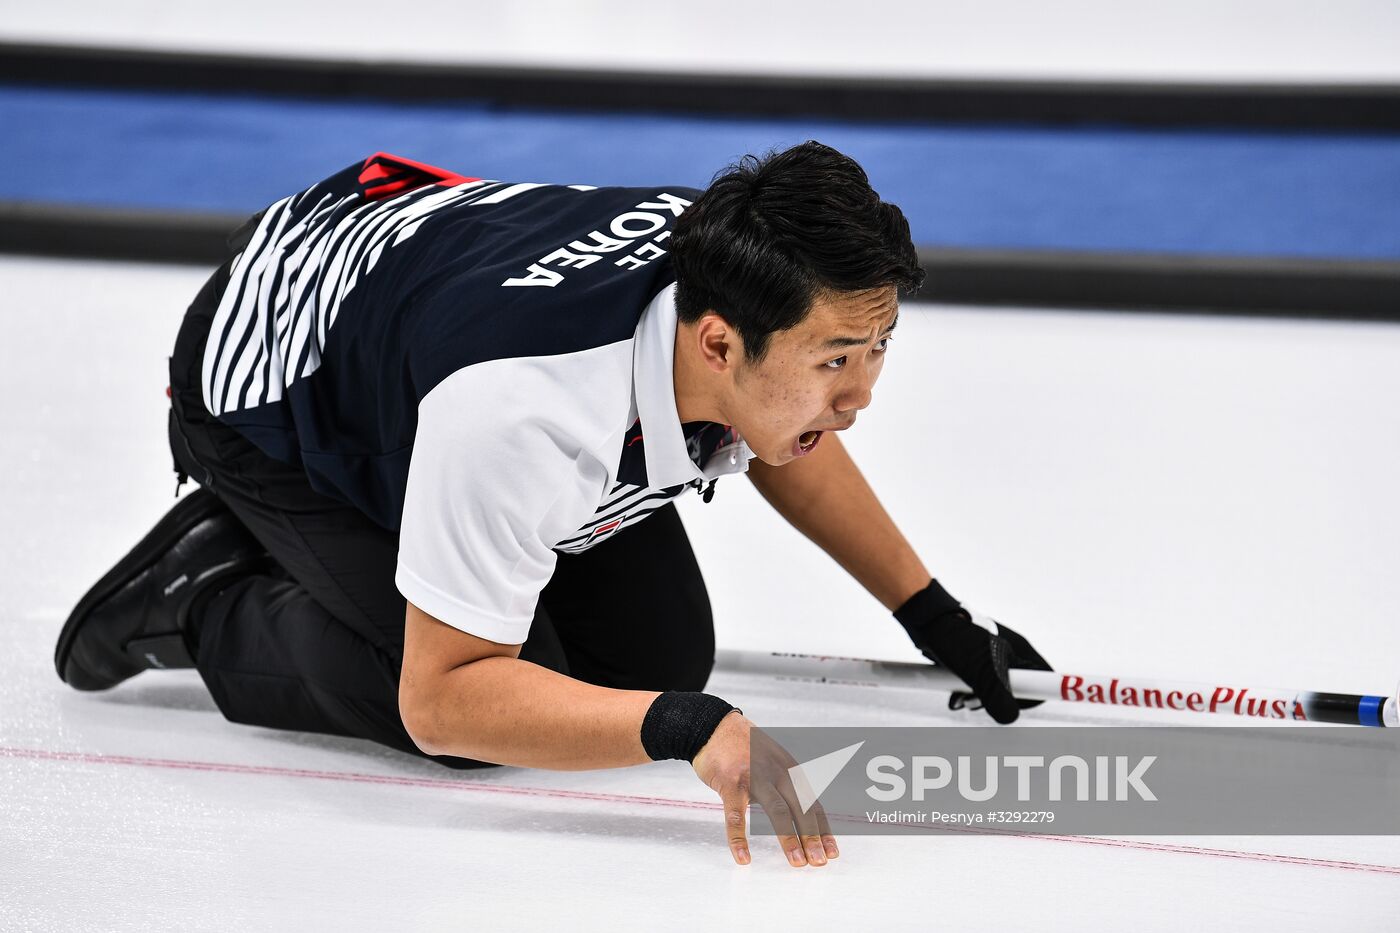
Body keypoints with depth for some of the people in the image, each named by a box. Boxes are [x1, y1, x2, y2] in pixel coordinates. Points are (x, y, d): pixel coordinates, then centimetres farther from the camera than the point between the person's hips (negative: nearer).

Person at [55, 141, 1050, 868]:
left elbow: (781, 440, 3)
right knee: (501, 708, -17)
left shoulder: (752, 282, -24)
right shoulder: (526, 411, -45)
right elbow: (442, 700, -36)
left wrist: (932, 614, 3)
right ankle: (205, 597, 2)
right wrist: (689, 732, -48)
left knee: (661, 658, 1)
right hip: (272, 388, -7)